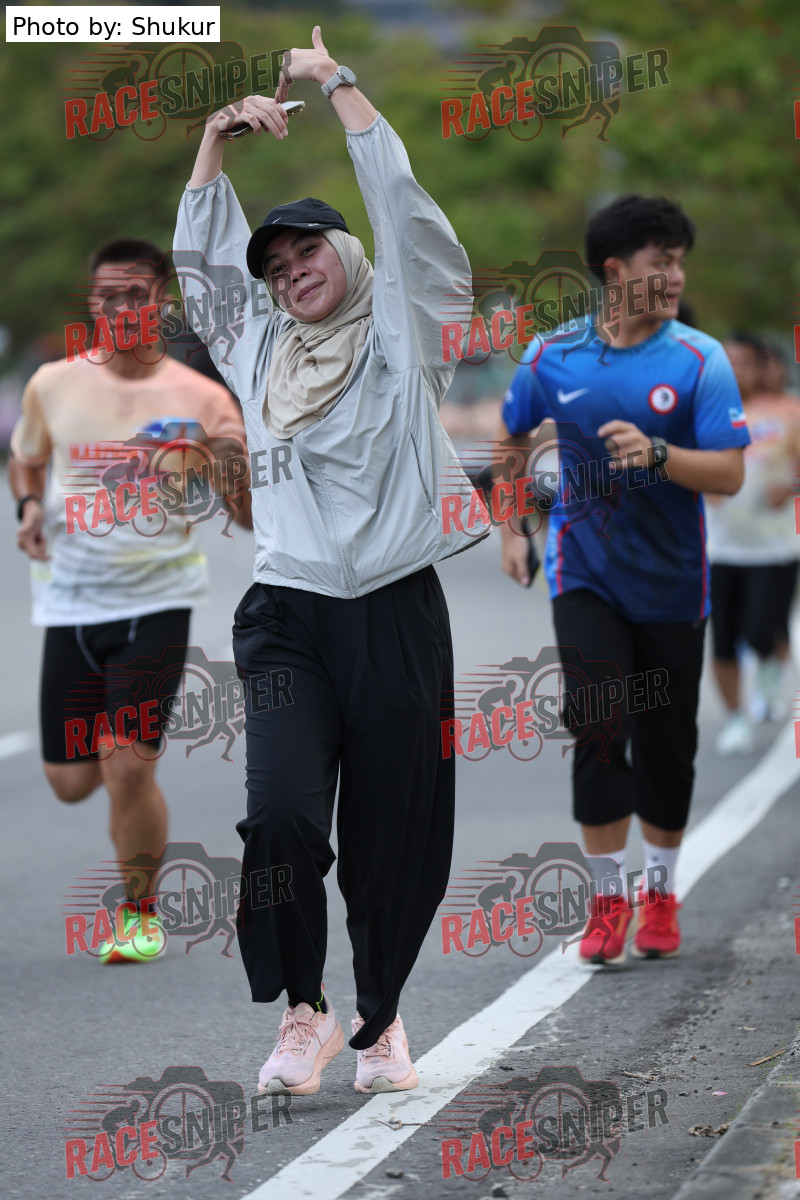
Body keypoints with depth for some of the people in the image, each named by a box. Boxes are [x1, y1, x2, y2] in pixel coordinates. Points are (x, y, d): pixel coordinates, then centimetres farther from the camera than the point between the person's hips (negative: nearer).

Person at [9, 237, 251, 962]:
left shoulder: (199, 399, -4)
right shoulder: (53, 386, 3)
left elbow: (251, 518, -2)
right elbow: (25, 459, 23)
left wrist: (240, 460, -22)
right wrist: (30, 506, 1)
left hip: (156, 602, -3)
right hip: (71, 601, 3)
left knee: (127, 769, -13)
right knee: (71, 782, 7)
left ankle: (141, 916, 9)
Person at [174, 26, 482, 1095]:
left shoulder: (404, 337, 6)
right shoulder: (264, 355, 16)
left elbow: (405, 212, -4)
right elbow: (200, 251, 17)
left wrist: (338, 85, -1)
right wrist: (219, 135, 9)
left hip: (397, 616, -2)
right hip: (289, 616, 2)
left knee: (394, 836, 2)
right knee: (281, 815, -18)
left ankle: (382, 1016, 21)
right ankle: (304, 1013, -3)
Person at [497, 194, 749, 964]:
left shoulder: (700, 360, -7)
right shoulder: (553, 356, -1)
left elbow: (729, 473, -14)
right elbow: (511, 436, 17)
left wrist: (656, 454, -29)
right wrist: (511, 529, 13)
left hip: (670, 583, 0)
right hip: (585, 576, 0)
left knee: (666, 743, 7)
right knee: (597, 729, -11)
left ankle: (661, 891, 25)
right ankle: (609, 896, -1)